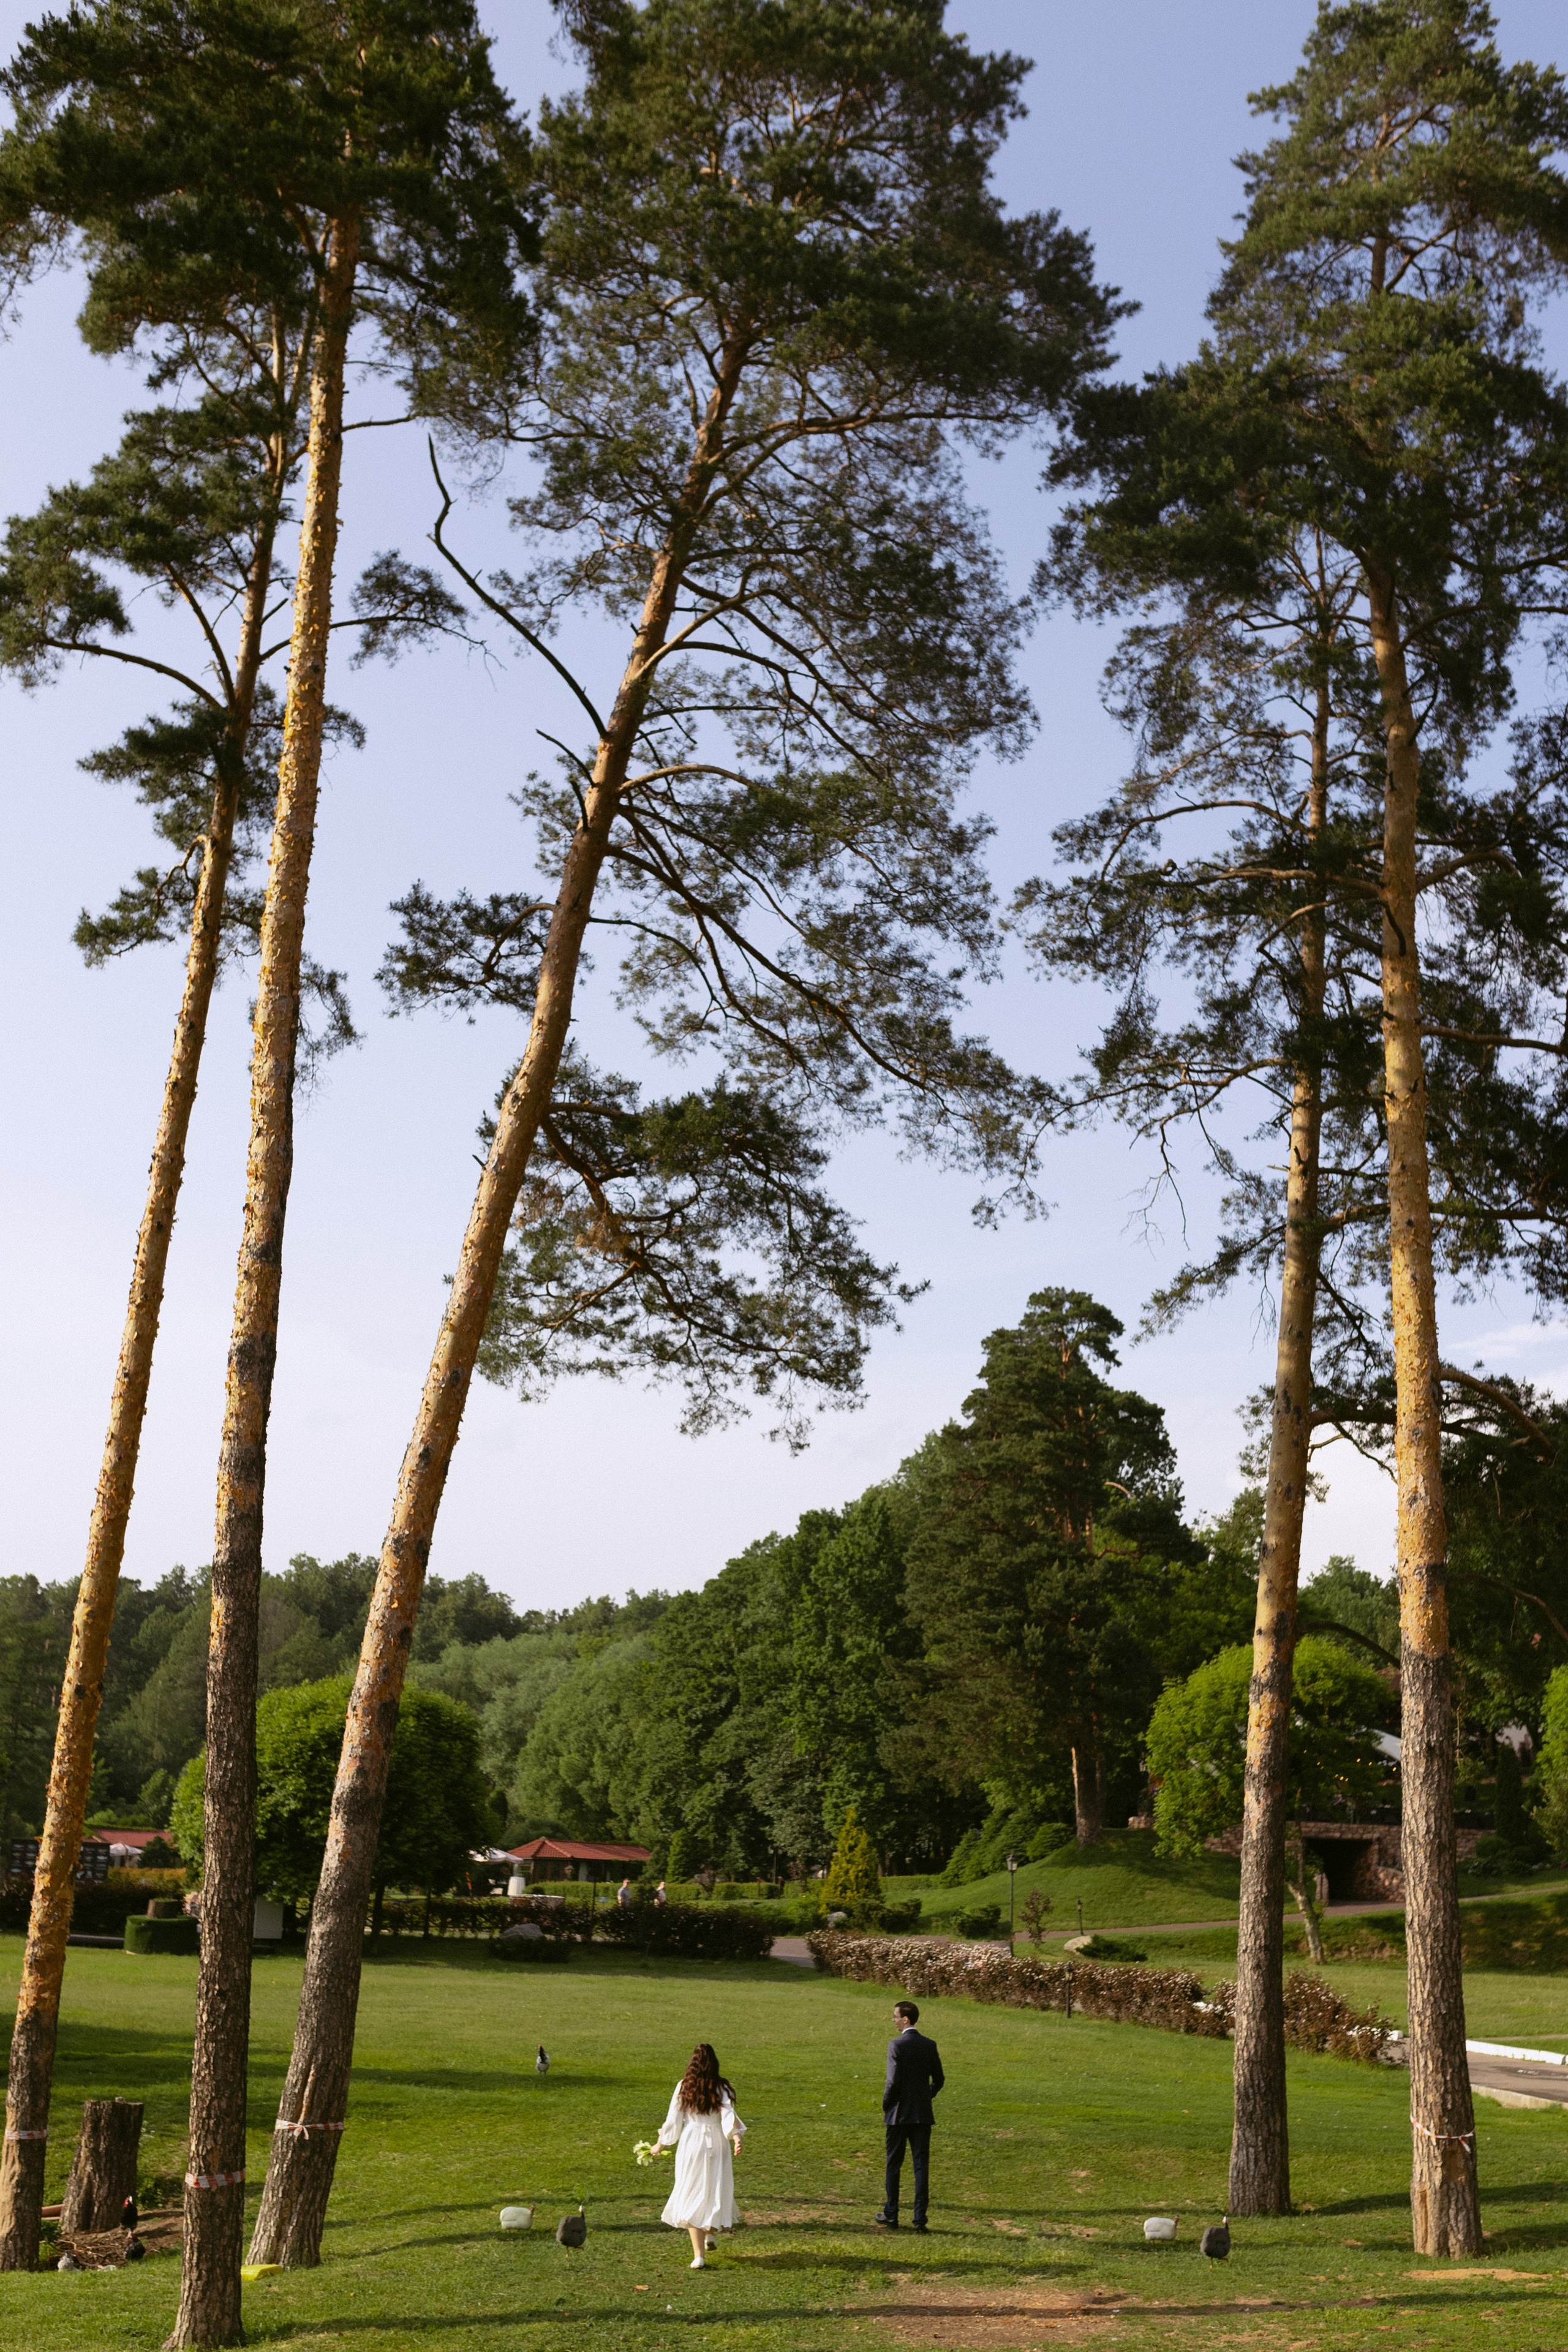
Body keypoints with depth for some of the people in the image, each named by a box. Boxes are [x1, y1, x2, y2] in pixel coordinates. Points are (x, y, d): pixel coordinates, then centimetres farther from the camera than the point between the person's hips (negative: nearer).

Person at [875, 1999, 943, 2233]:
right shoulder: (930, 2045, 2)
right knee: (921, 2166, 7)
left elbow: (894, 2081, -18)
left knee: (893, 2165, 8)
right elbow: (939, 2080, 7)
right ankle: (919, 2217, 6)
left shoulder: (896, 2044, -14)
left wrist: (886, 2105, -3)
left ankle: (890, 2215, 14)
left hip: (899, 2114, -4)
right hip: (923, 2113, 4)